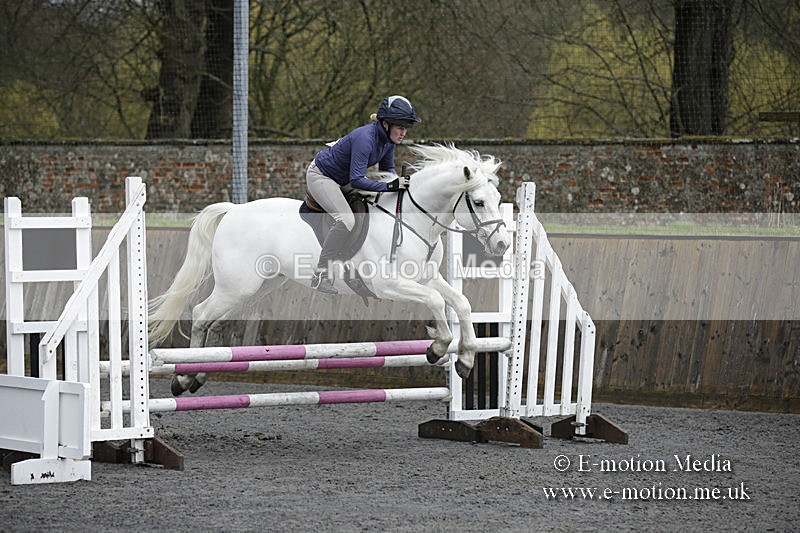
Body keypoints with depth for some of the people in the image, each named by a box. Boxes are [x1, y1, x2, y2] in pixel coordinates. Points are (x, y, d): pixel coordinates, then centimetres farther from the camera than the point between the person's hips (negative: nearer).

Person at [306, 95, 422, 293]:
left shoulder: (389, 138, -7)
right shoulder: (365, 138, -33)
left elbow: (387, 168, 10)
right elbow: (356, 180, -36)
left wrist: (400, 182, -9)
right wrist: (389, 186, -38)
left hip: (341, 179, 10)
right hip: (320, 176, -10)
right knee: (346, 220, -25)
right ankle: (320, 275, -21)